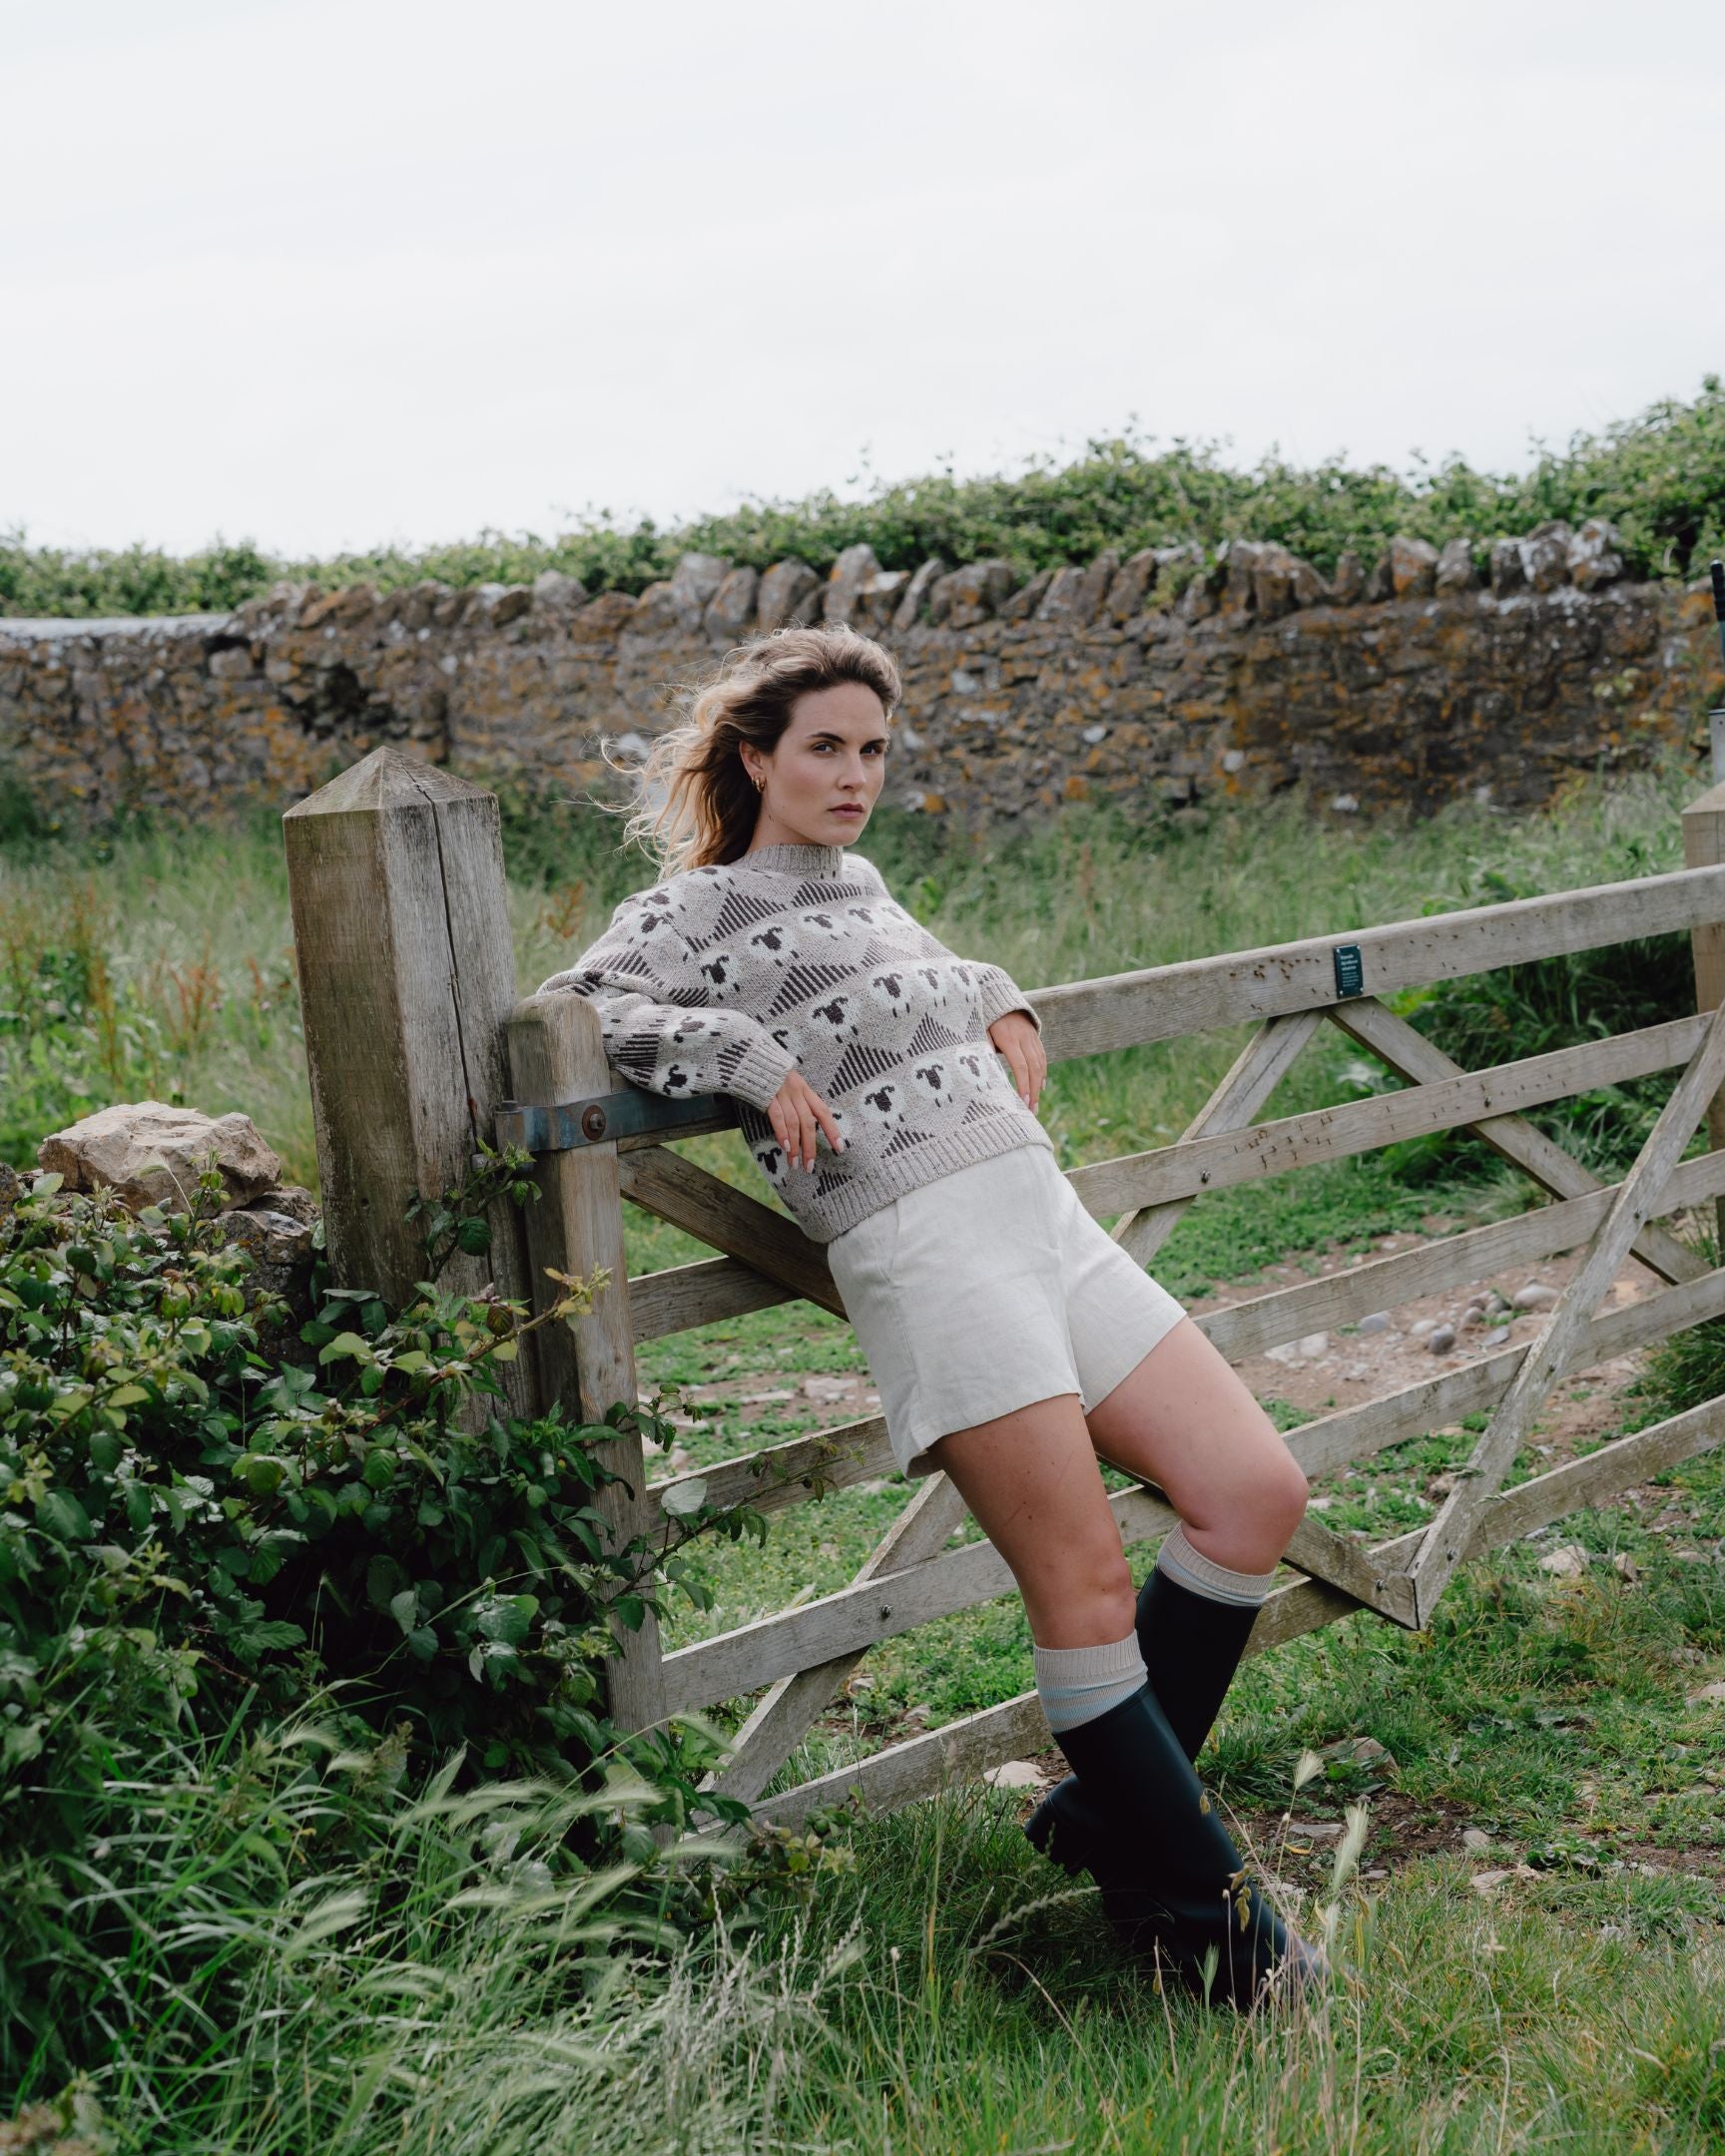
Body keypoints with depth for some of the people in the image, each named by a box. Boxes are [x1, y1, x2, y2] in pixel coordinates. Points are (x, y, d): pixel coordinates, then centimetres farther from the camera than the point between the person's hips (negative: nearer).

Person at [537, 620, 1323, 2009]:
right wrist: (748, 1053, -15)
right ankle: (1197, 1911, 6)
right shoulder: (699, 909, 4)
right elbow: (573, 1007, -8)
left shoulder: (859, 883, 25)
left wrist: (1000, 1006, 20)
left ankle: (1107, 1813, 16)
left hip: (1048, 1213, 8)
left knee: (1257, 1494, 2)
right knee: (1085, 1582, -8)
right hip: (922, 1252, -8)